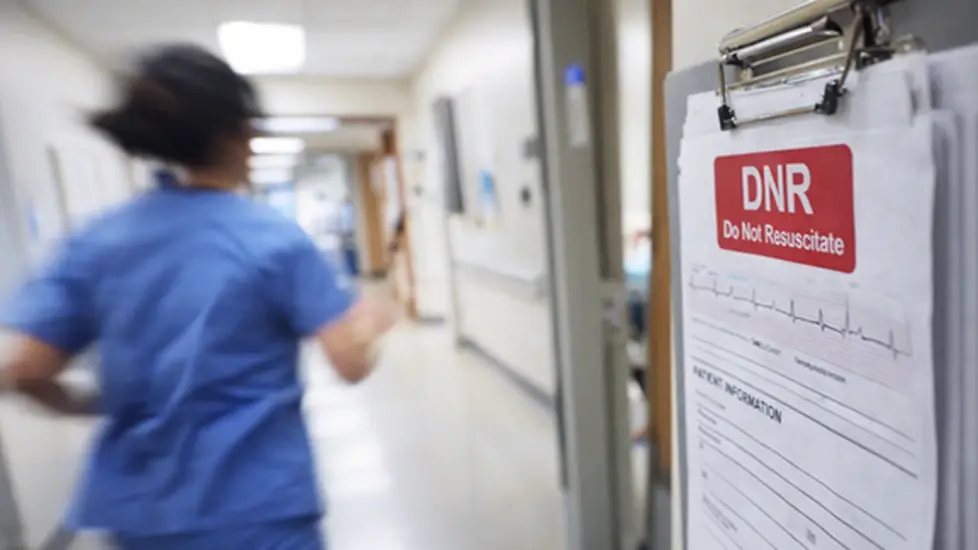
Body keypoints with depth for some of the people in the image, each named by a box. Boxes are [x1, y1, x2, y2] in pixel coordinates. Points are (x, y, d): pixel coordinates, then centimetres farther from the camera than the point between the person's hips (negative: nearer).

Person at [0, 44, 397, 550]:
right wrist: (369, 321, 4)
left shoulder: (95, 242, -2)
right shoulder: (276, 239, -14)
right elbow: (352, 363, -17)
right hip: (256, 507, -4)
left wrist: (86, 405, 16)